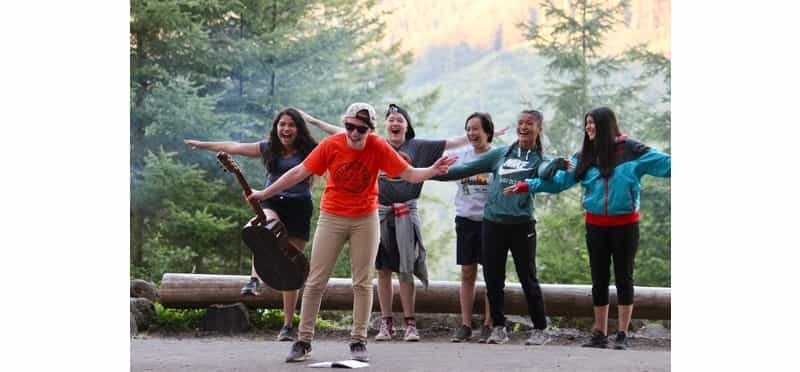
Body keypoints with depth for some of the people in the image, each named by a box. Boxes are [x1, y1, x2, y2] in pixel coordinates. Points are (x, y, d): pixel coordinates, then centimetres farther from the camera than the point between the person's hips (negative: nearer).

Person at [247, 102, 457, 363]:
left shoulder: (379, 148, -12)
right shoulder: (331, 145, -13)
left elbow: (409, 174, -12)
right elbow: (299, 172, -8)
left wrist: (432, 171, -32)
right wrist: (264, 194, -6)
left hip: (365, 219, 0)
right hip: (332, 217, 0)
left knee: (362, 283, 4)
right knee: (315, 281, -1)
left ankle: (358, 341, 12)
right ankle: (304, 341, 6)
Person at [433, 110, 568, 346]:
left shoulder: (537, 160, 5)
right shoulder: (501, 154, 13)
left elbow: (545, 171, -19)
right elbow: (467, 169, 15)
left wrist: (558, 164, -42)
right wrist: (433, 174, 10)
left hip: (522, 226, -3)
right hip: (493, 223, 3)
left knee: (528, 279, 0)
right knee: (493, 279, 5)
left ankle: (540, 330, 8)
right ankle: (498, 328, 16)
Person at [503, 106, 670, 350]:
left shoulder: (630, 151, -6)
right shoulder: (585, 157, 6)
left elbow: (664, 164, -11)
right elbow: (559, 180, 5)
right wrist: (527, 186, -3)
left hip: (625, 224, -4)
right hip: (596, 226, 4)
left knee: (623, 278, 3)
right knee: (599, 280, 8)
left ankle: (623, 335, 7)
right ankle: (600, 335, 15)